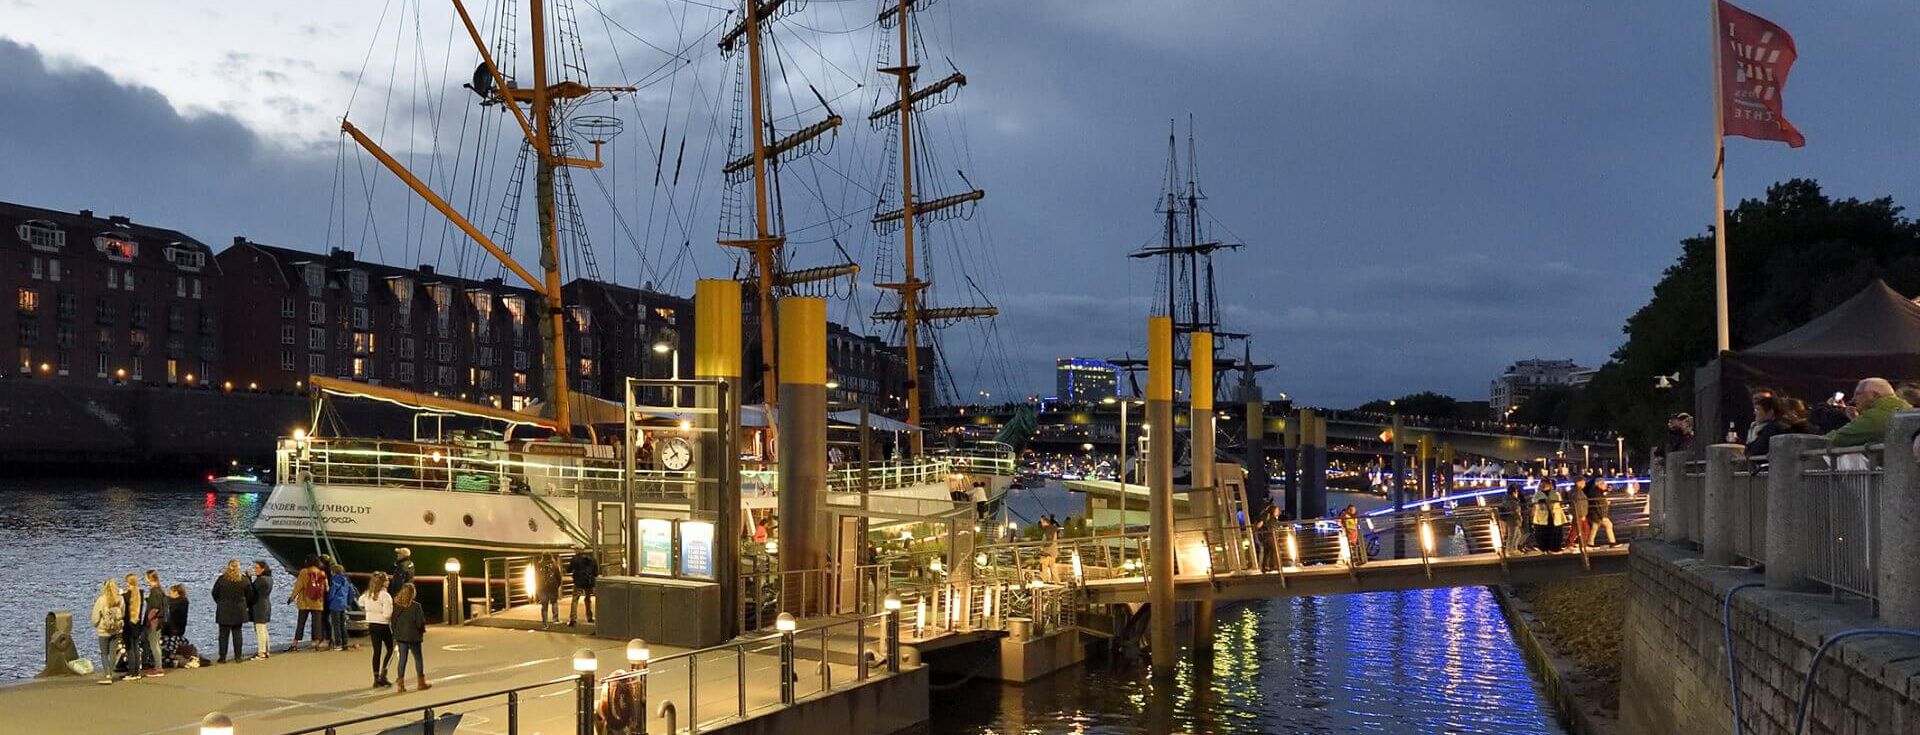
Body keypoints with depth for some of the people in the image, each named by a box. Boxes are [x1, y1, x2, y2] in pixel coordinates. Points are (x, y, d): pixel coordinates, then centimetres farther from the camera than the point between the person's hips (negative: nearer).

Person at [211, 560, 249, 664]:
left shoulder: (222, 579, -10)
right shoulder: (244, 580, -6)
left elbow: (214, 593, 0)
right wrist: (245, 606, 17)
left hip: (224, 611, -2)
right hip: (239, 611, 2)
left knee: (223, 634, 5)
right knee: (237, 633, 10)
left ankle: (222, 657, 5)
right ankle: (238, 656, 10)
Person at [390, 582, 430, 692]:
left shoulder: (395, 605, -3)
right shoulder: (416, 606, -15)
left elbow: (392, 621, 2)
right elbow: (420, 622, -11)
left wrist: (394, 635, 11)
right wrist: (422, 631, 9)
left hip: (400, 637, 3)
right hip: (413, 637, -3)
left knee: (402, 659, 8)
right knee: (418, 659, 10)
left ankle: (401, 683, 6)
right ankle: (421, 682, 17)